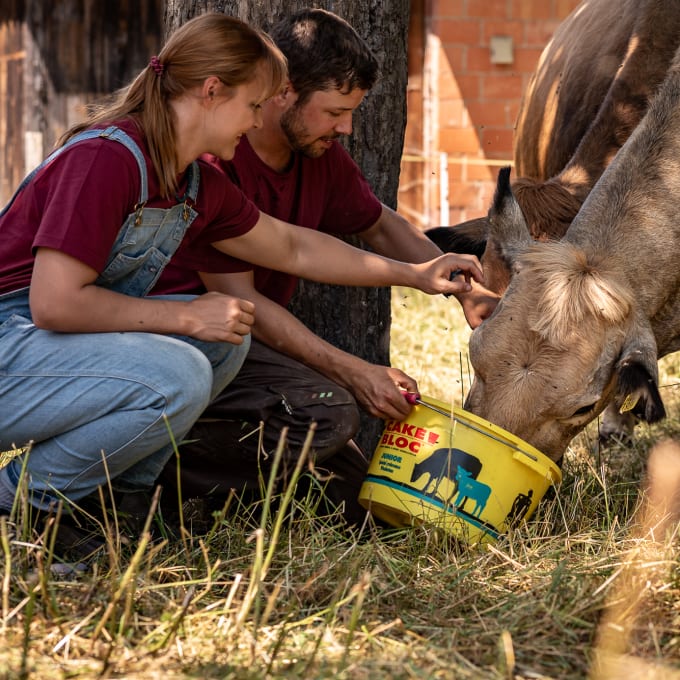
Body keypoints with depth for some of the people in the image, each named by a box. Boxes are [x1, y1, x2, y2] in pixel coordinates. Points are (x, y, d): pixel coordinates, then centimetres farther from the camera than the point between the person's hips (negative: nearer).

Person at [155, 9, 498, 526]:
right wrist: (352, 372, -26)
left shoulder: (323, 156, 5)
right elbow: (237, 299, -23)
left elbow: (382, 228, 22)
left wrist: (468, 292, 7)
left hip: (257, 345, 9)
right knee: (328, 410, -32)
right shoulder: (212, 157, -21)